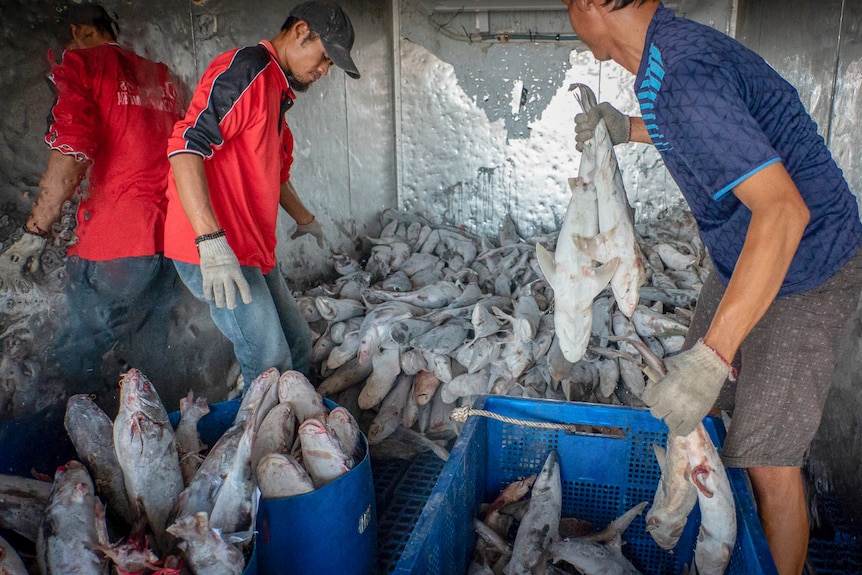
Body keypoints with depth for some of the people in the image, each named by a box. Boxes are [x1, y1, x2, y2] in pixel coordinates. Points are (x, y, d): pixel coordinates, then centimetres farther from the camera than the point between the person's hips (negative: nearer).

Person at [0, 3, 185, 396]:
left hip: (117, 242, -7)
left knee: (76, 355, 3)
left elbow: (71, 157, -13)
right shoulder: (163, 76, 20)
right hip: (176, 239, 7)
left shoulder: (81, 63, 2)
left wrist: (32, 235, -10)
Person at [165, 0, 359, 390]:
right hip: (214, 252, -10)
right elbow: (187, 144, -26)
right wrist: (211, 241, -34)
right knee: (271, 365, -9)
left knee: (298, 345, 14)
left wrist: (304, 220, 44)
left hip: (253, 250, 10)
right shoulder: (245, 69, -13)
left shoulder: (277, 91, 19)